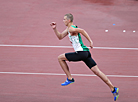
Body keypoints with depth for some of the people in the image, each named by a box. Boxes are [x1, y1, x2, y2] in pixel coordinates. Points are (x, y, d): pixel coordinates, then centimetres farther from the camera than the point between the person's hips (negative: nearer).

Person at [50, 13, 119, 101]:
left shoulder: (71, 29, -8)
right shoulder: (68, 29, 21)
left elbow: (82, 30, -25)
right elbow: (60, 37, 30)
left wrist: (90, 41, -26)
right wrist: (55, 29, 18)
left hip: (81, 53, -9)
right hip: (85, 53, 9)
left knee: (60, 58, 4)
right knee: (97, 71, 3)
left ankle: (69, 78, 6)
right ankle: (113, 89, -3)